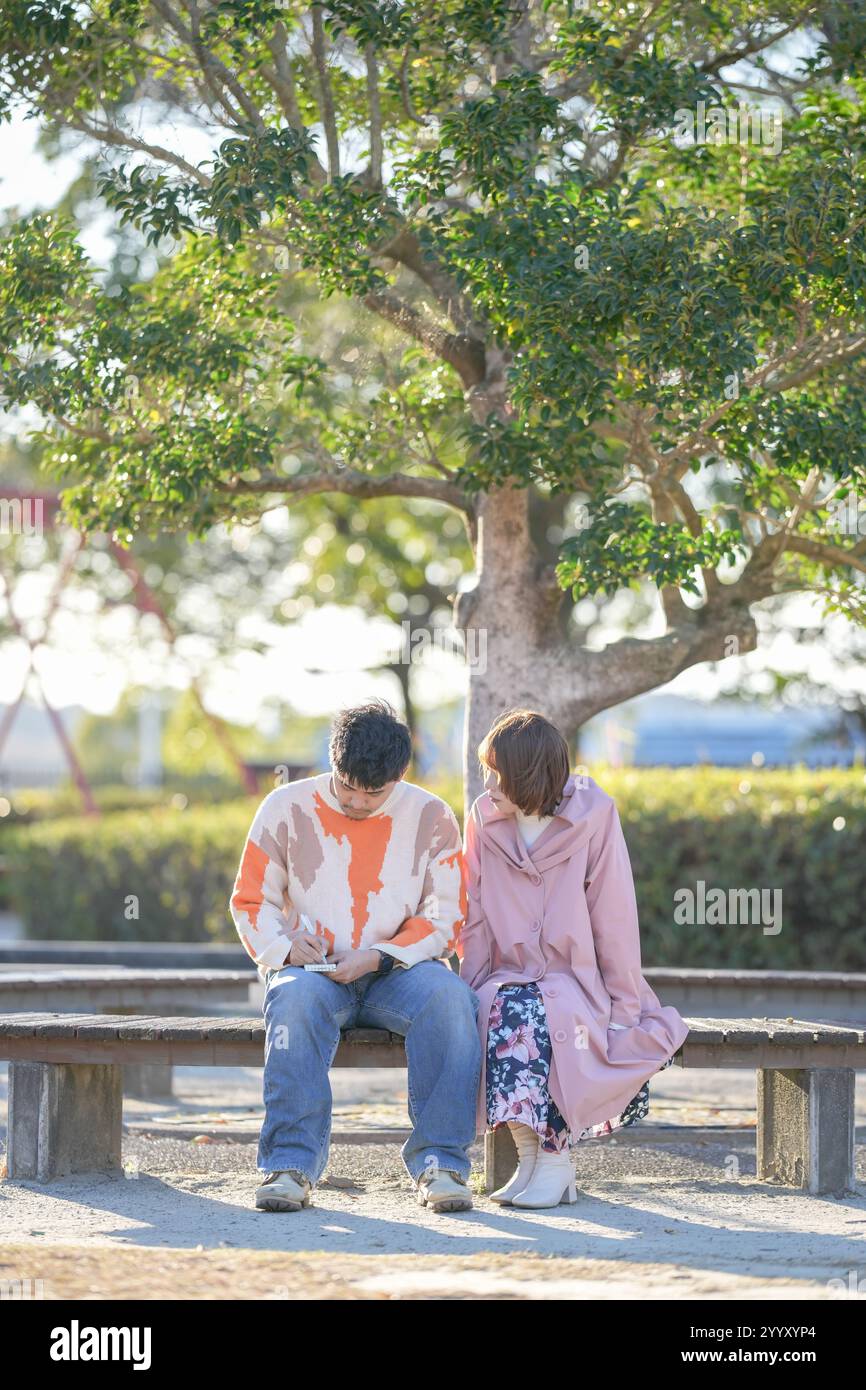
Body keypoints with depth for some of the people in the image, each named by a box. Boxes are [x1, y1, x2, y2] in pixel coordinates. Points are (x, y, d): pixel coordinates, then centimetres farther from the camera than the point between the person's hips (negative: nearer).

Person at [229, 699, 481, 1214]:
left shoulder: (431, 818, 3)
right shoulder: (287, 809, 3)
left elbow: (445, 919, 1)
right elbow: (251, 902, 8)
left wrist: (379, 957, -15)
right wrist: (285, 947, -14)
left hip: (396, 973, 0)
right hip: (312, 971, 0)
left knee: (449, 996, -33)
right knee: (297, 997, -37)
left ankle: (440, 1163, -31)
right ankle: (291, 1165, -36)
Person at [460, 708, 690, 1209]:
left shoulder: (594, 816, -6)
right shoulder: (484, 821, 4)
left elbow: (615, 919, -6)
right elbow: (475, 923, 5)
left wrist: (624, 1008, -8)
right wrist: (472, 989, -9)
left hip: (577, 981, -3)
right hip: (508, 978, 3)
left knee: (534, 1015, -35)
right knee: (499, 1012, -33)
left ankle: (556, 1161, -25)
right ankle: (530, 1157, -23)